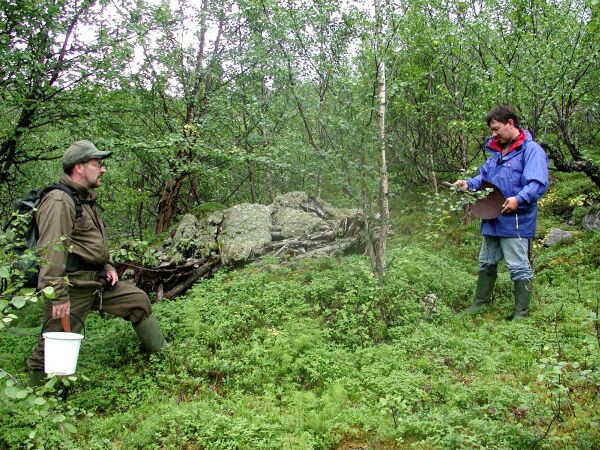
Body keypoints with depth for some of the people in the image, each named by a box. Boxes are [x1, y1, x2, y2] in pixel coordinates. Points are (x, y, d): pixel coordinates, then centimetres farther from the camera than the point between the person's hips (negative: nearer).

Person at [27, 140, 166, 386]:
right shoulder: (59, 201, -17)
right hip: (72, 286, -10)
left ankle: (162, 351, 27)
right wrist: (58, 294, -27)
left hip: (97, 281, 10)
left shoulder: (86, 199, 16)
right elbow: (51, 251, -25)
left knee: (138, 300, 13)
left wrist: (107, 266, 14)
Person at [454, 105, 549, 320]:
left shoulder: (531, 150, -12)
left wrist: (519, 199, -36)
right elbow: (484, 176, 22)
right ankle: (480, 304, 31)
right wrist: (469, 183, 2)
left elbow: (538, 183, -22)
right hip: (492, 220, 9)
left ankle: (521, 313, 10)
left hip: (515, 222, -9)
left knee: (519, 267, 0)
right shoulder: (497, 151, 14)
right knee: (486, 264, 18)